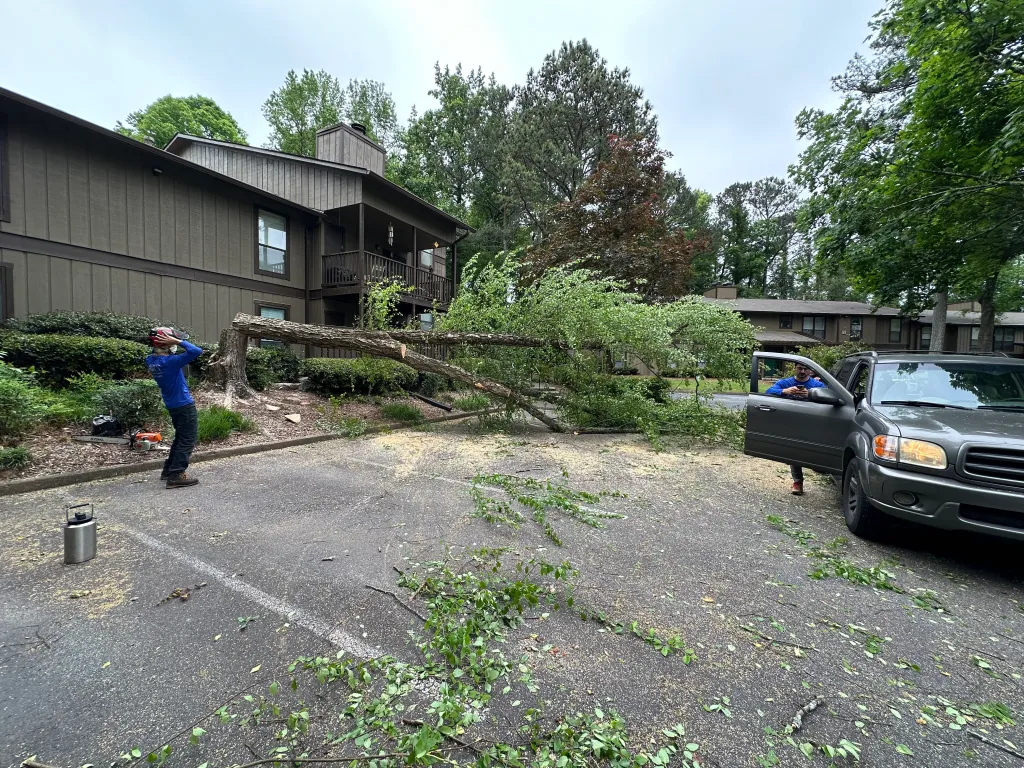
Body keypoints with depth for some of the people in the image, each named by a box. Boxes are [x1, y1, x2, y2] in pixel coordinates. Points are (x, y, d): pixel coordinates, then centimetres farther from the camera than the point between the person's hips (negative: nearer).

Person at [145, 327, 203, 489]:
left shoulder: (151, 361, 0)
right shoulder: (170, 362, -24)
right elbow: (196, 351, -31)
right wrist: (178, 341, -21)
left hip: (172, 405, 8)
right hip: (184, 405, -8)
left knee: (180, 438, 22)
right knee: (187, 441, 0)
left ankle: (168, 470, 29)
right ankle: (176, 476, 1)